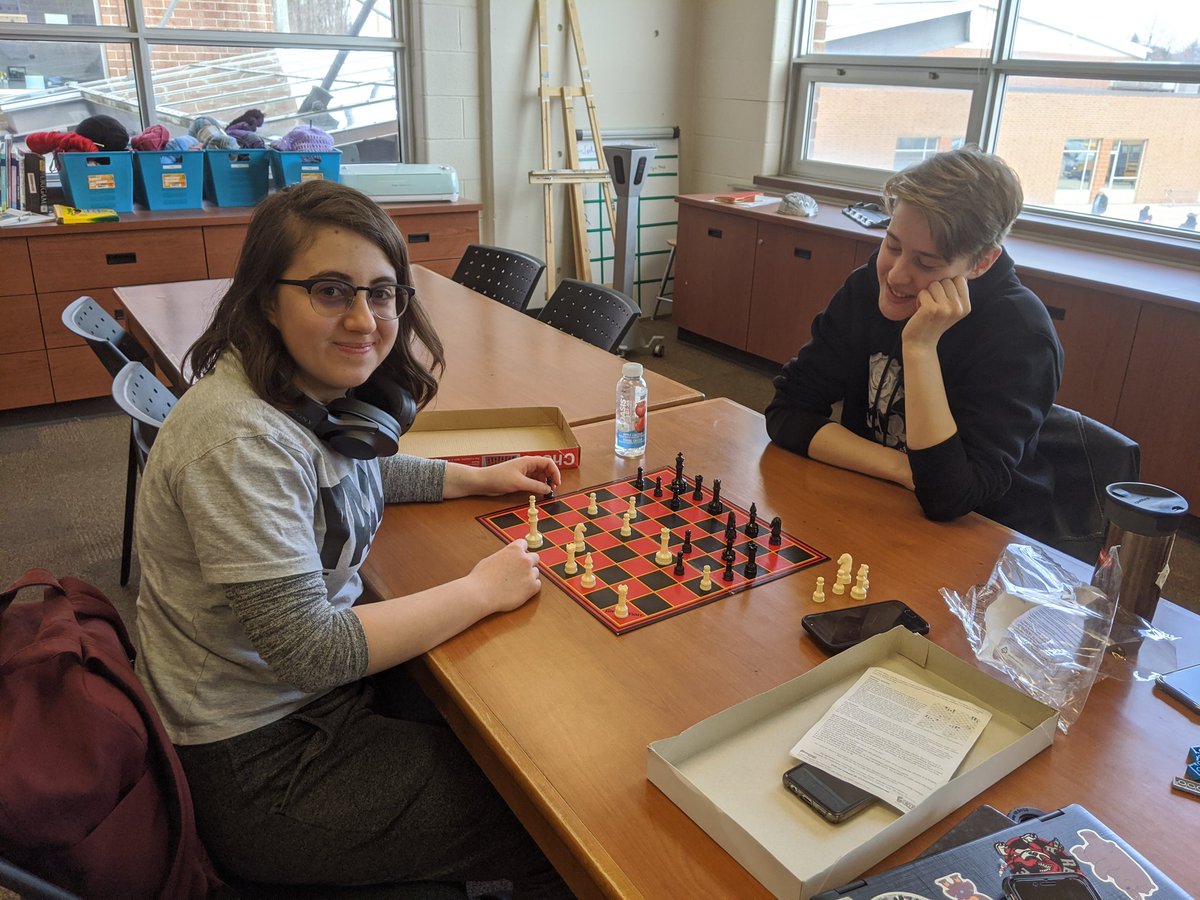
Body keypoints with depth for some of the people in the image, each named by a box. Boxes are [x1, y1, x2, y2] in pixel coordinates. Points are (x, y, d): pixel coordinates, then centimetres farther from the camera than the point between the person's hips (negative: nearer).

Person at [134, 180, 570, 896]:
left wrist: (480, 479, 9)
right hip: (260, 765, -8)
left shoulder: (323, 392, -3)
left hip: (329, 683, 8)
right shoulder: (240, 439, -30)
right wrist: (481, 591, -20)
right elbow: (306, 649, -29)